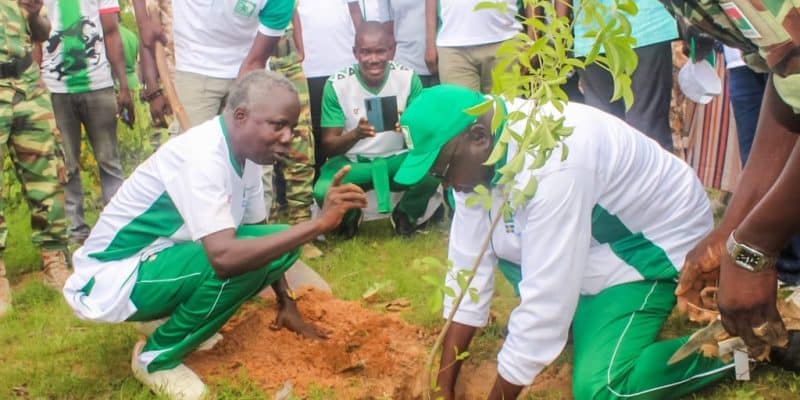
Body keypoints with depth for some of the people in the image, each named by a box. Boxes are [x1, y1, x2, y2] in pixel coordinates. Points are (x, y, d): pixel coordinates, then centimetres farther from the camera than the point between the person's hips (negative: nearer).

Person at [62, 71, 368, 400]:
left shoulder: (246, 150, -2)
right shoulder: (201, 156, -29)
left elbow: (260, 231, 11)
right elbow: (225, 257, -40)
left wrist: (287, 304, 9)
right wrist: (319, 223, -38)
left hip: (163, 261, 9)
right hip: (112, 280, -8)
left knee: (268, 246, -5)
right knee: (240, 258, -29)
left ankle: (184, 321, 11)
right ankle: (157, 358, -7)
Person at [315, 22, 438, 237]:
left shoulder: (408, 78, -9)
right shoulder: (337, 84, -12)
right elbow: (328, 147, -11)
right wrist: (356, 134, -33)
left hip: (398, 159, 1)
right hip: (351, 162, 0)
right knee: (323, 191, -33)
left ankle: (405, 214, 3)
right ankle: (349, 216, 7)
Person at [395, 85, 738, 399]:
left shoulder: (553, 164, -38)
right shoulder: (480, 153, -13)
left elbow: (545, 296, -33)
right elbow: (469, 264, -10)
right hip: (599, 242, 8)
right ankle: (585, 315, 13)